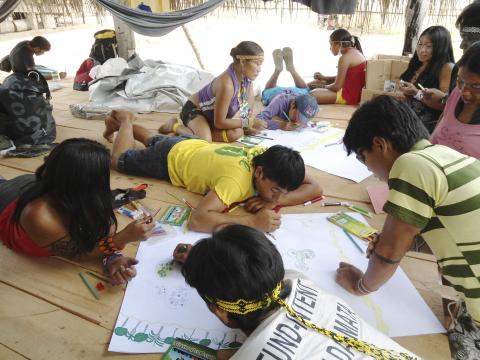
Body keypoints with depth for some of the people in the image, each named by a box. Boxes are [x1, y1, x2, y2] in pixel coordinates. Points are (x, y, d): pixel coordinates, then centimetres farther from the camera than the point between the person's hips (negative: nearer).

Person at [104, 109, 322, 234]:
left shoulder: (270, 159, -30)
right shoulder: (237, 178, -47)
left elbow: (315, 188, -25)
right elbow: (197, 220, -55)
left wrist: (275, 201, -41)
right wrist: (252, 221, -58)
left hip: (195, 147, 5)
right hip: (172, 158, -5)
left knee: (154, 143, 37)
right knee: (120, 159, 24)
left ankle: (125, 124, 57)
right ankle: (124, 121, 44)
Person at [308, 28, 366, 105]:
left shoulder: (345, 57, -20)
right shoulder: (354, 52, 10)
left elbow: (337, 86, -18)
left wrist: (324, 86, 0)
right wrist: (323, 78, 15)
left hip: (349, 97, -11)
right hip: (354, 93, 11)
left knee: (313, 95, -18)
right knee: (318, 82, 23)